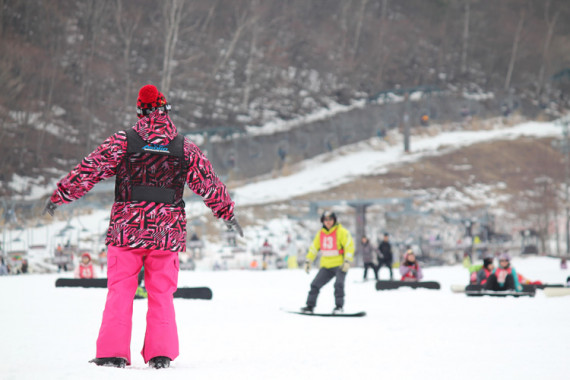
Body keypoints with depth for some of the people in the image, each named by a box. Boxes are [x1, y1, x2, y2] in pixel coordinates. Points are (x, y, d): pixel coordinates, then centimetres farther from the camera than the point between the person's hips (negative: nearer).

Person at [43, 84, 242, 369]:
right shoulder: (184, 148, 3)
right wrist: (228, 214, 22)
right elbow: (209, 184, 10)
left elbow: (88, 171, -1)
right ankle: (160, 353, 6)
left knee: (120, 291, 5)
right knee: (161, 294, 10)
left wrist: (59, 196, 10)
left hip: (126, 229, -1)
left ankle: (113, 353, 1)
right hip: (167, 232, 1)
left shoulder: (122, 142, -2)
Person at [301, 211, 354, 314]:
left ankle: (339, 307, -15)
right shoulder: (320, 233, 10)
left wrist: (347, 261, -20)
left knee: (338, 284, -23)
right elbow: (314, 248, 18)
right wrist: (308, 261, 13)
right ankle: (310, 306, 13)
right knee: (315, 285, 3)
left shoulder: (341, 232, -7)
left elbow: (349, 246, -11)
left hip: (340, 265, -5)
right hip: (326, 266, 6)